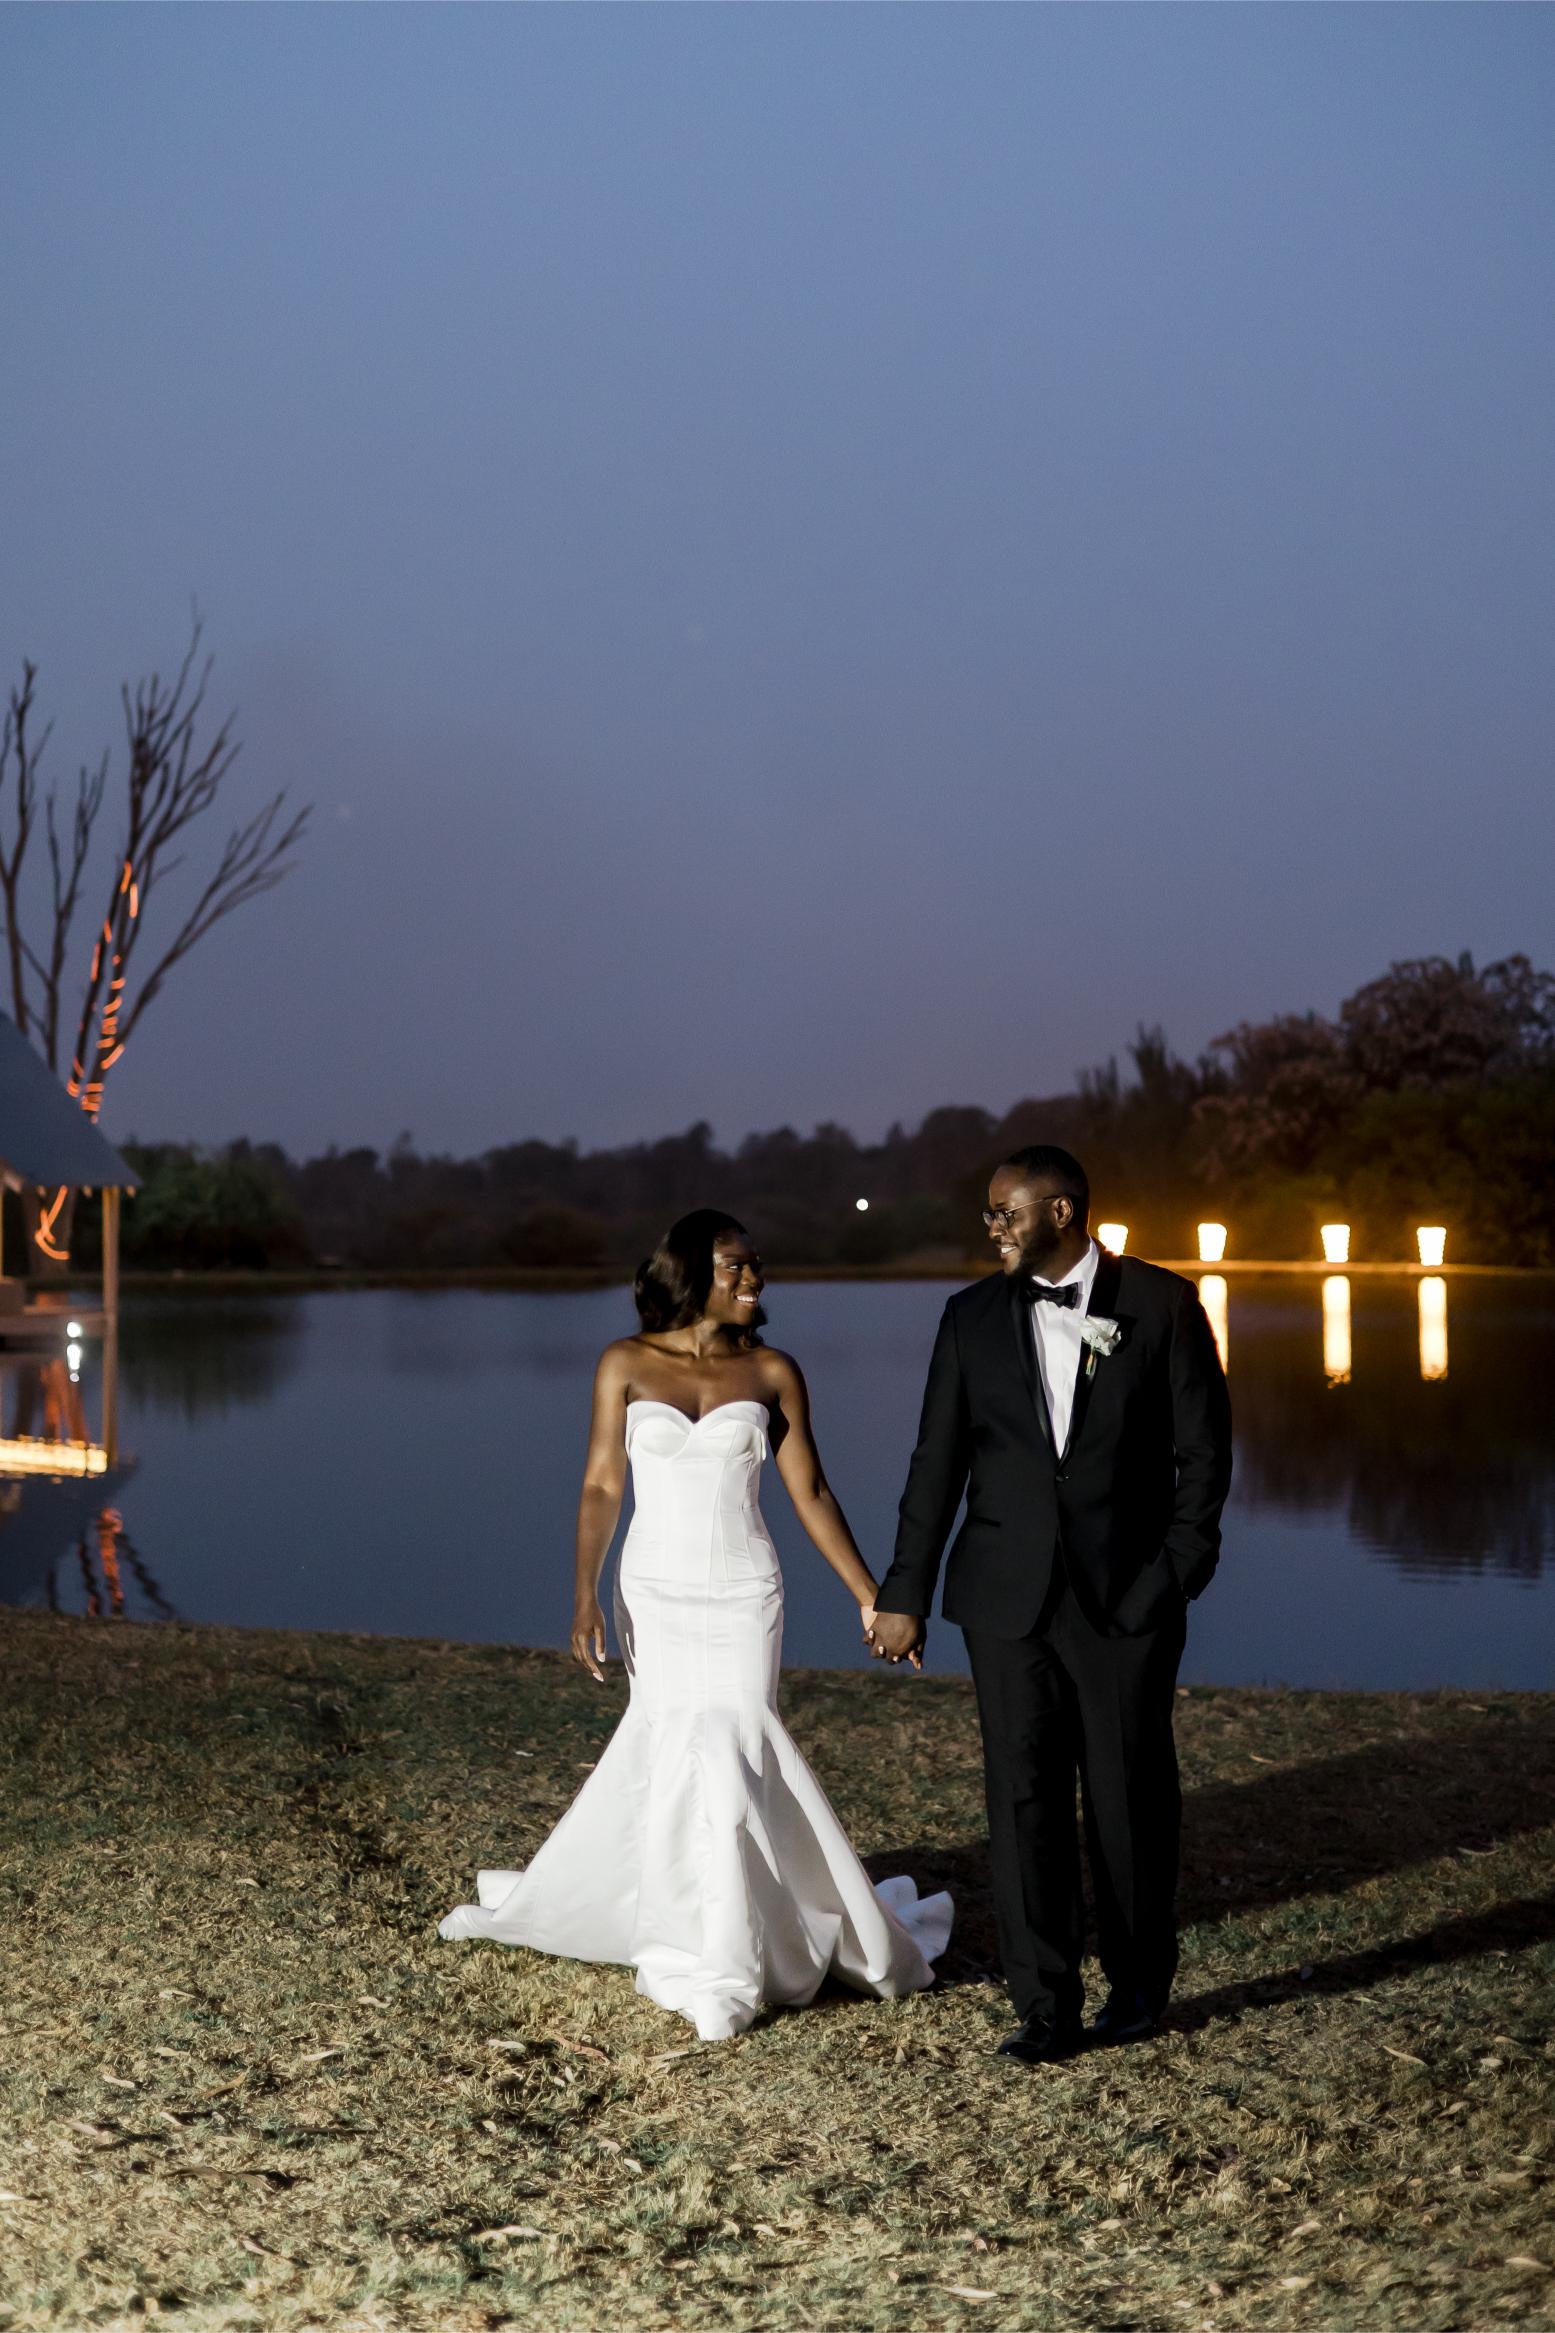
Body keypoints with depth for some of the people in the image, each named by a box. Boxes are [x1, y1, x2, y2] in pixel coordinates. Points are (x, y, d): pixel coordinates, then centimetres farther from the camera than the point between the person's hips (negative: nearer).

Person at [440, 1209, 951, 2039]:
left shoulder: (772, 1372, -1)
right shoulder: (626, 1364, -2)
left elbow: (810, 1492, 1)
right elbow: (602, 1486, -3)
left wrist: (870, 1597, -3)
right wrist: (586, 1595, -13)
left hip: (743, 1596, 0)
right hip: (654, 1594, 0)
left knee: (715, 1758, -7)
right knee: (673, 1751, 6)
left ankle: (718, 1970, 7)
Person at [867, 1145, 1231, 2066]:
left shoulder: (1162, 1304, -1)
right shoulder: (974, 1317, 6)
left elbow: (1203, 1449, 0)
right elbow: (938, 1463, 7)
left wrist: (1179, 1574, -6)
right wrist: (905, 1593, 5)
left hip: (1127, 1599, -2)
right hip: (1009, 1599, 2)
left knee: (1131, 1799, 6)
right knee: (1026, 1800, 0)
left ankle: (1140, 1984, 24)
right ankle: (1047, 2007, 6)